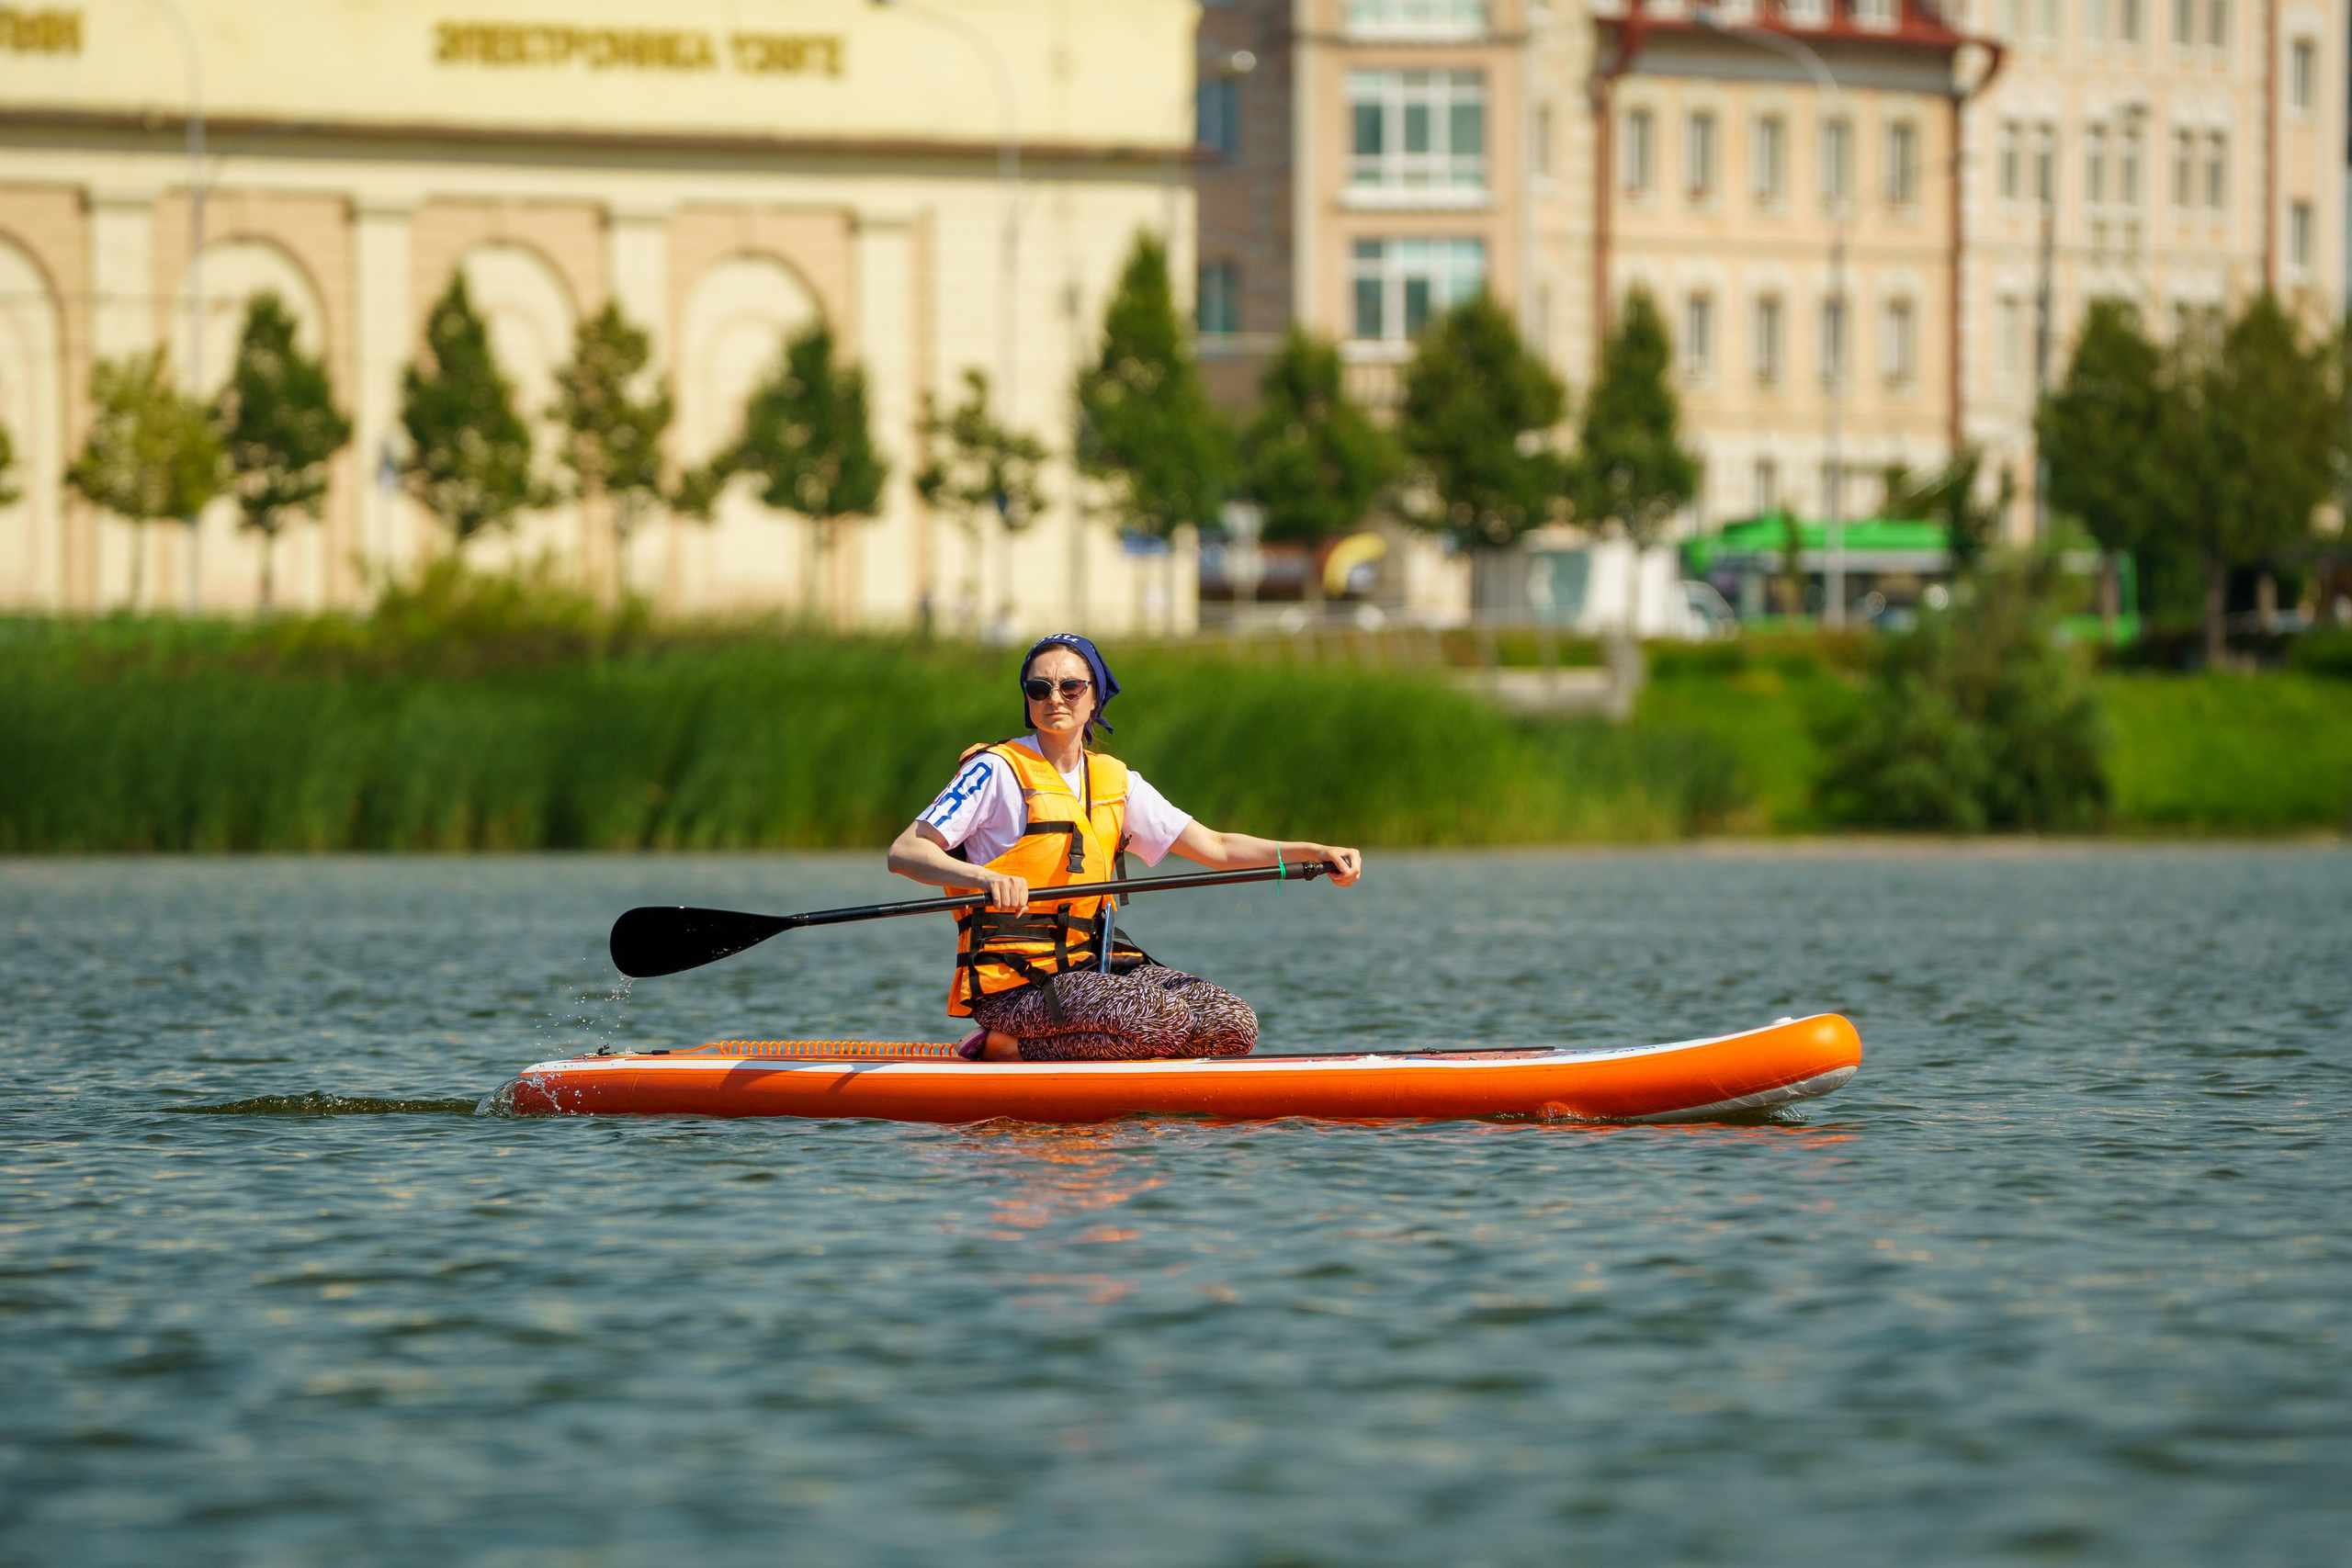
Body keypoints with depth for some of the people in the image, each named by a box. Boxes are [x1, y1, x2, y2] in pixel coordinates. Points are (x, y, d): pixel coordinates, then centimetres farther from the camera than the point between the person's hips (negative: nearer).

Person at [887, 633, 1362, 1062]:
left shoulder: (1115, 781, 15)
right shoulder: (997, 771, -4)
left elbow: (1214, 848, 13)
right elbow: (904, 852, -12)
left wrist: (1314, 852, -1)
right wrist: (984, 877, -31)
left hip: (1091, 966, 8)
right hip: (1012, 981, -7)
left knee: (1234, 1025, -12)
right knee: (1164, 1023, -30)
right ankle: (1005, 1048, -11)